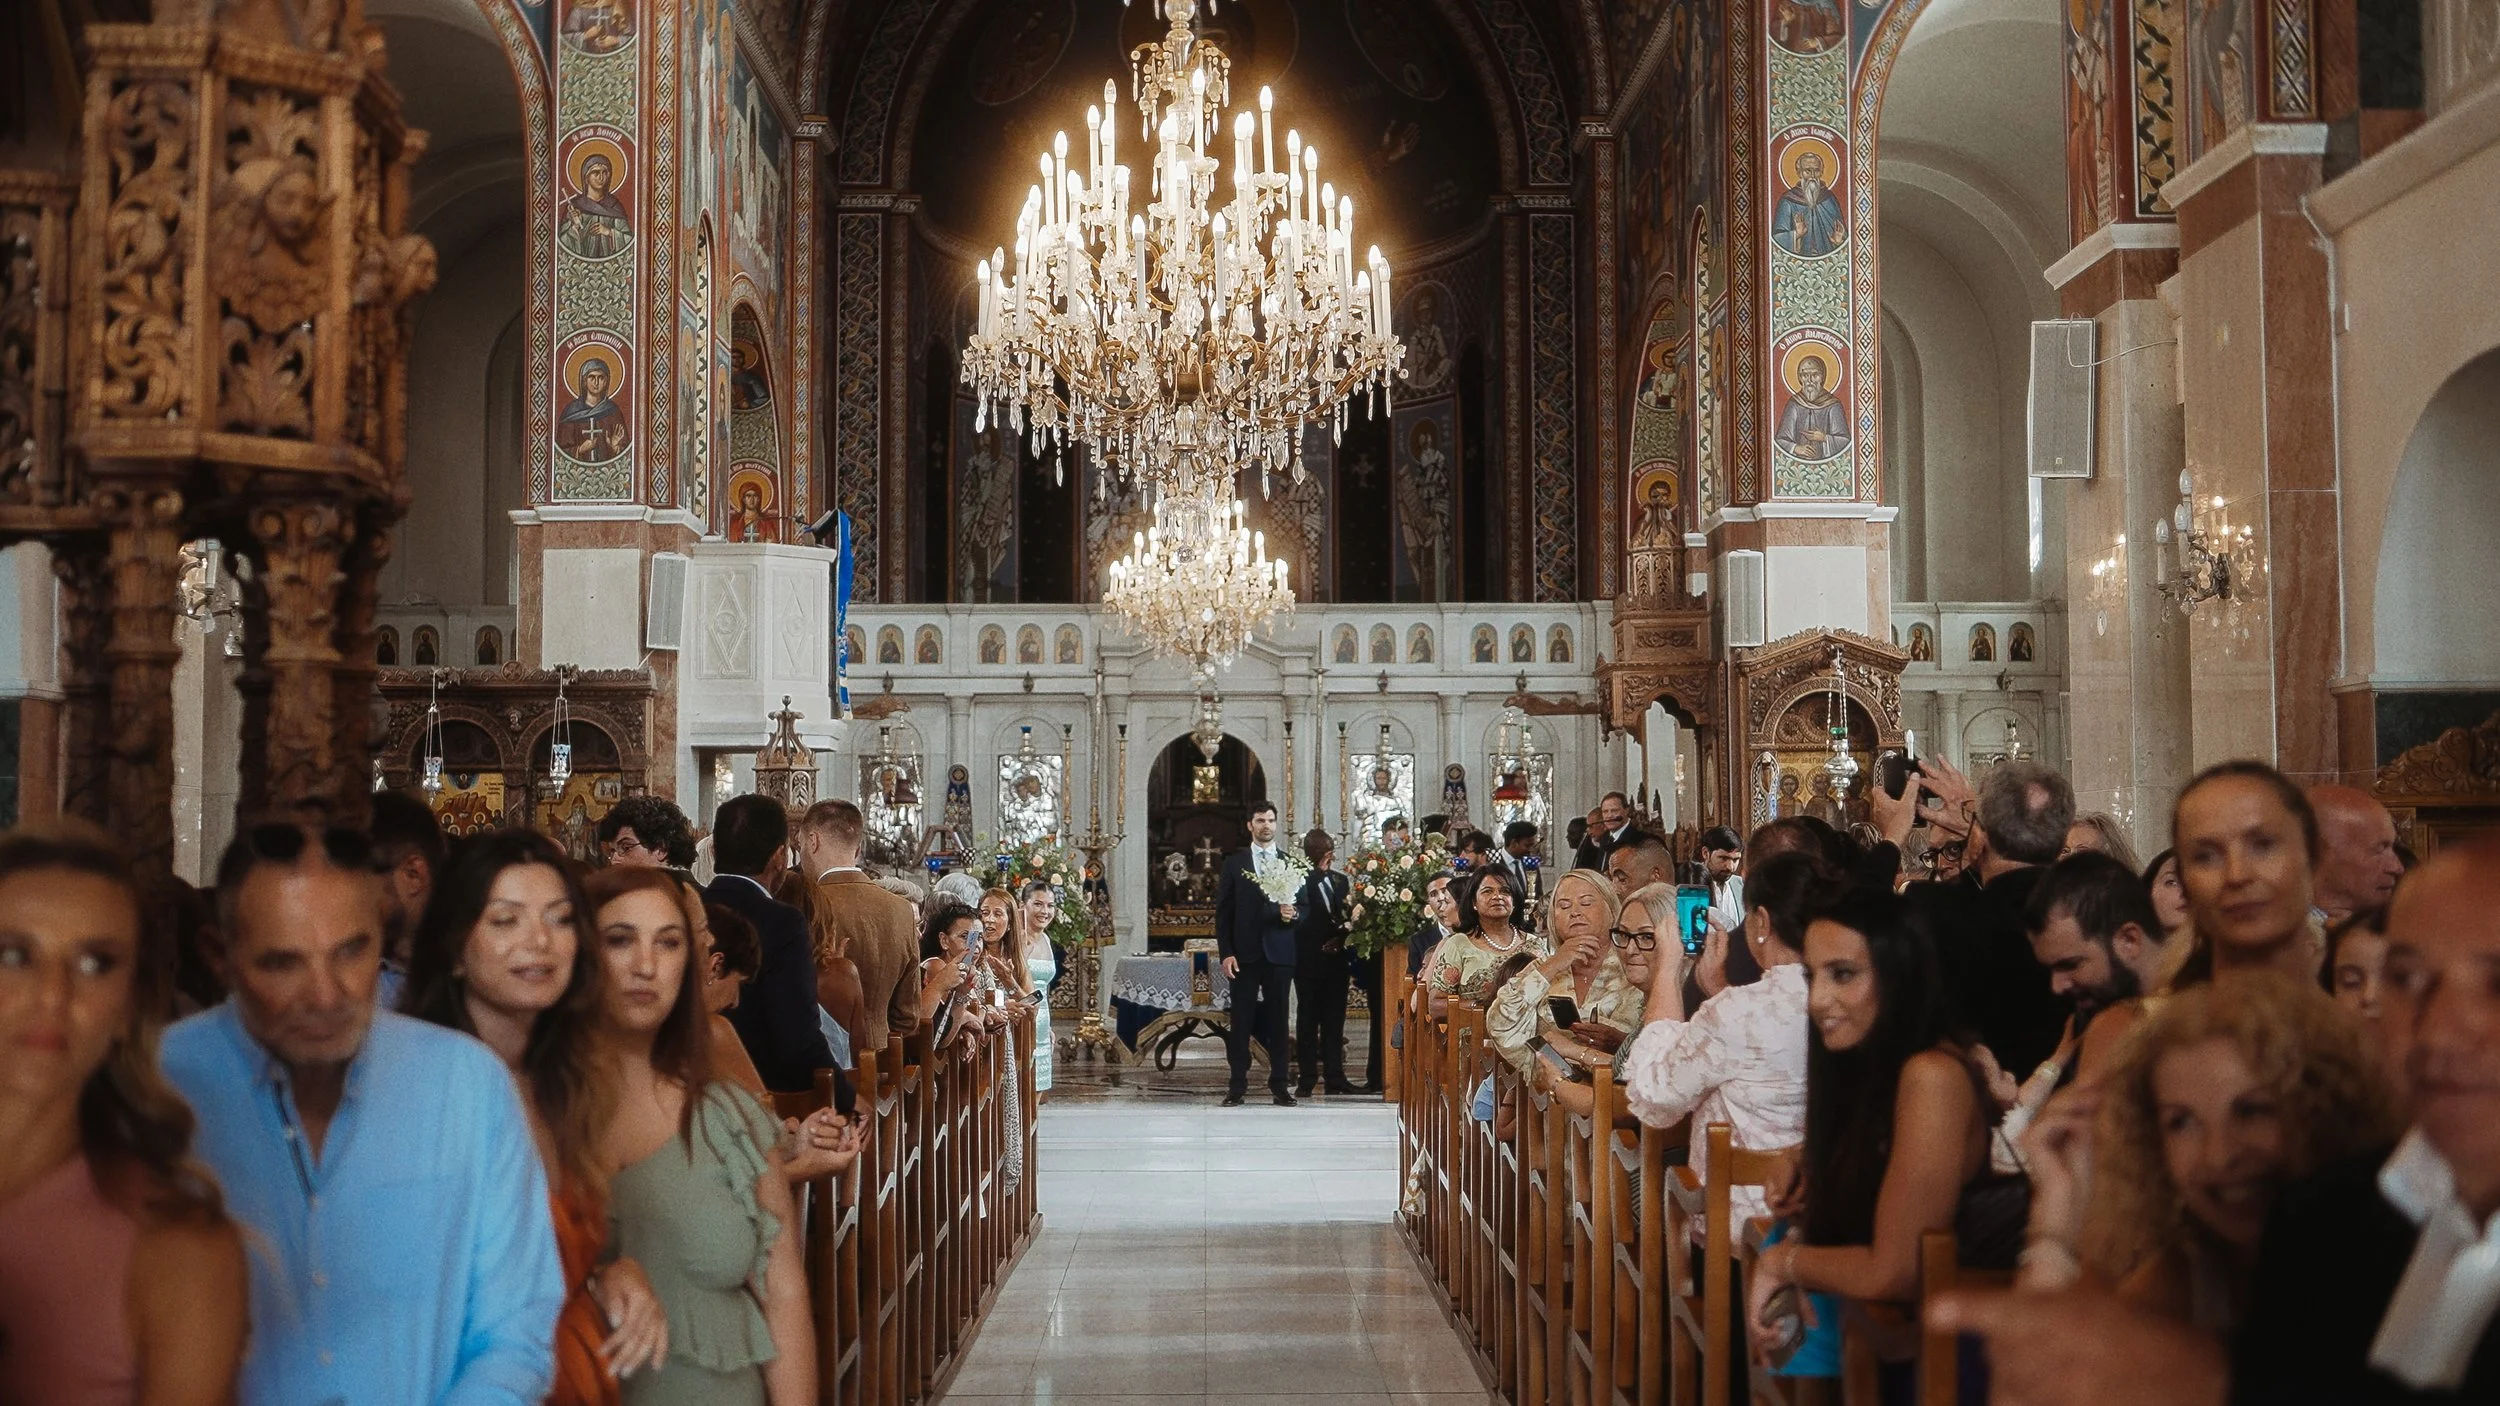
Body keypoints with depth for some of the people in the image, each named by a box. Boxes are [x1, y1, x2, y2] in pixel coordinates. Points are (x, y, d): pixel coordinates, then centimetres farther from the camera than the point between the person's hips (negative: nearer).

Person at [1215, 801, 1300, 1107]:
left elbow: (1304, 907, 10)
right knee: (1242, 1019, -1)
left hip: (1279, 953, 1)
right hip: (1244, 953, -1)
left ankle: (1279, 1085, 9)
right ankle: (1238, 1085, 3)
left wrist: (1293, 913, -14)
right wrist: (1226, 953, -6)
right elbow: (1223, 912, 3)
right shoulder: (1233, 863, 6)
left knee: (1278, 1019, 4)